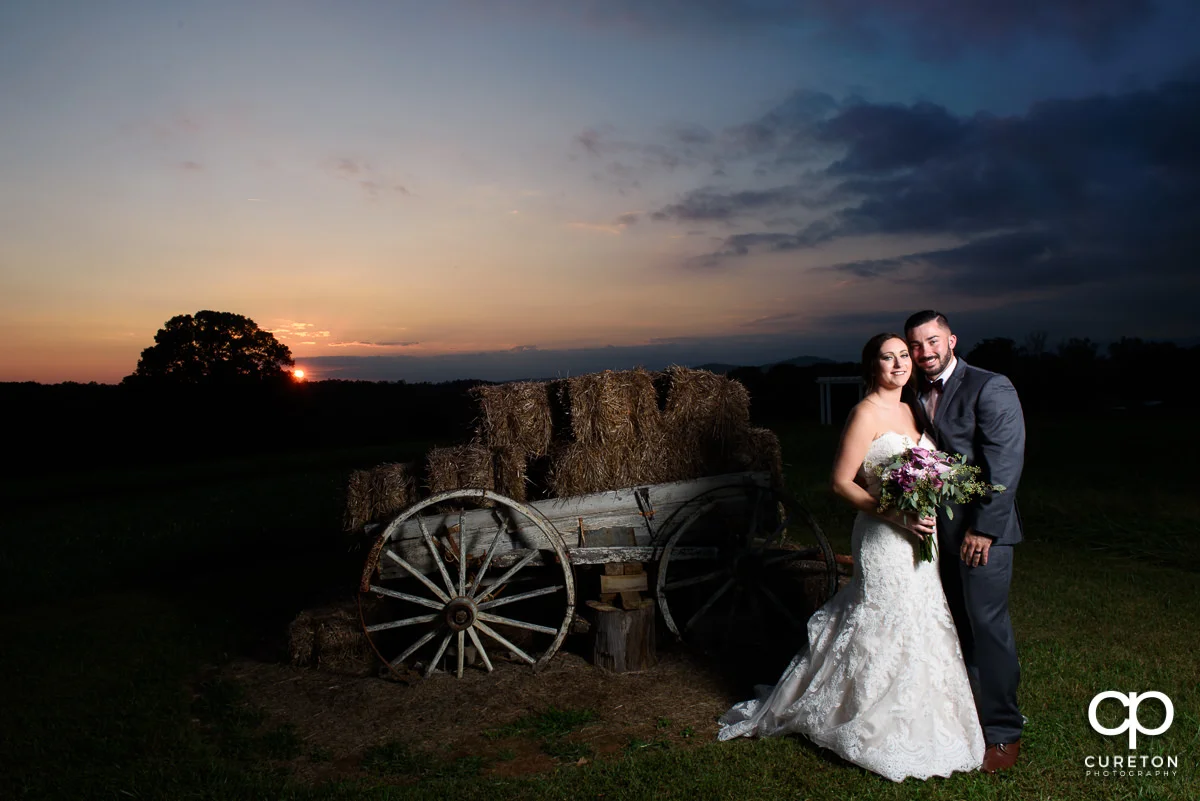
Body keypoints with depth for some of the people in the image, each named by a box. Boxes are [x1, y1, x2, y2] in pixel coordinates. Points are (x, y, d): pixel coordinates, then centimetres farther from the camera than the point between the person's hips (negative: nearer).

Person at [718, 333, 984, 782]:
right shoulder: (866, 413, -14)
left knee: (916, 625, 17)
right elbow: (841, 482, -17)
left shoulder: (909, 411, 10)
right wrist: (896, 515, -22)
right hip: (884, 541, -8)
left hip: (917, 538, 8)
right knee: (885, 630, 1)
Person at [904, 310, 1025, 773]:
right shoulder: (918, 398, 12)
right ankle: (968, 707, 29)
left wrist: (983, 528, -17)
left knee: (987, 625, -1)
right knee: (957, 626, 14)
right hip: (939, 527, 6)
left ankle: (1003, 731, 13)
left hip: (981, 528, -6)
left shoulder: (990, 388, -9)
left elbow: (1006, 464, -15)